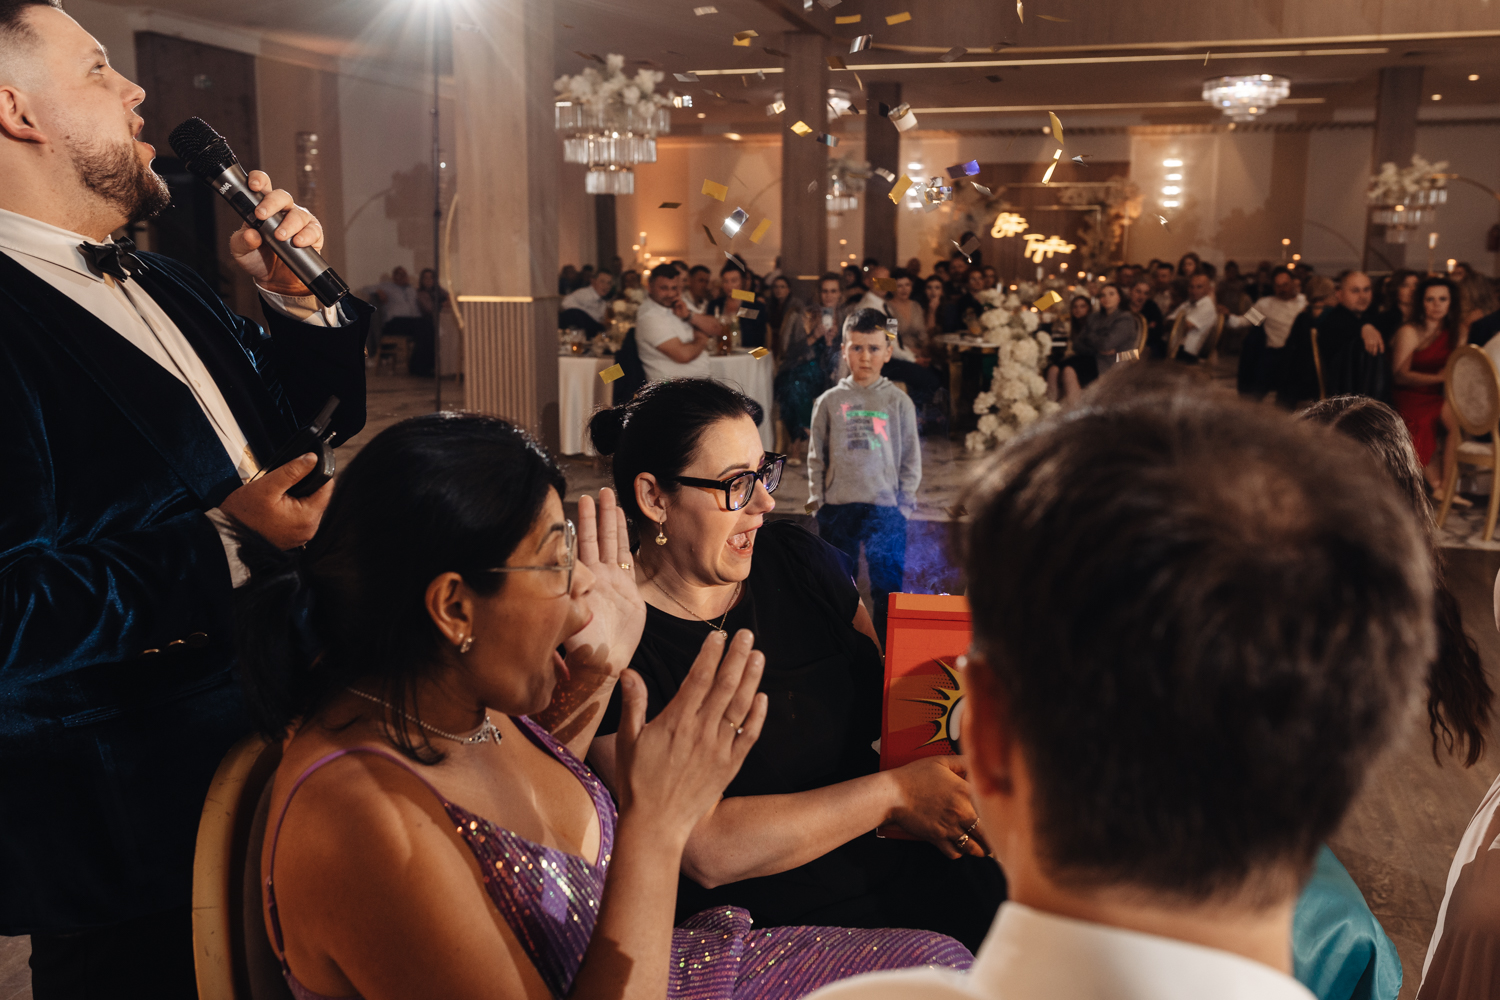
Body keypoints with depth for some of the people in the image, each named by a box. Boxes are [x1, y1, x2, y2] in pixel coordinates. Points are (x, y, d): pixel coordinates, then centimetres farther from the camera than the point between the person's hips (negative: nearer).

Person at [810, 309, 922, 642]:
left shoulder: (898, 402, 2)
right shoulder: (829, 402, 4)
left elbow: (911, 458, 4)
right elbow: (816, 456, 7)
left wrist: (904, 503, -2)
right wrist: (817, 499, 0)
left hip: (885, 506, -1)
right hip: (837, 507, 1)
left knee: (887, 586, 0)